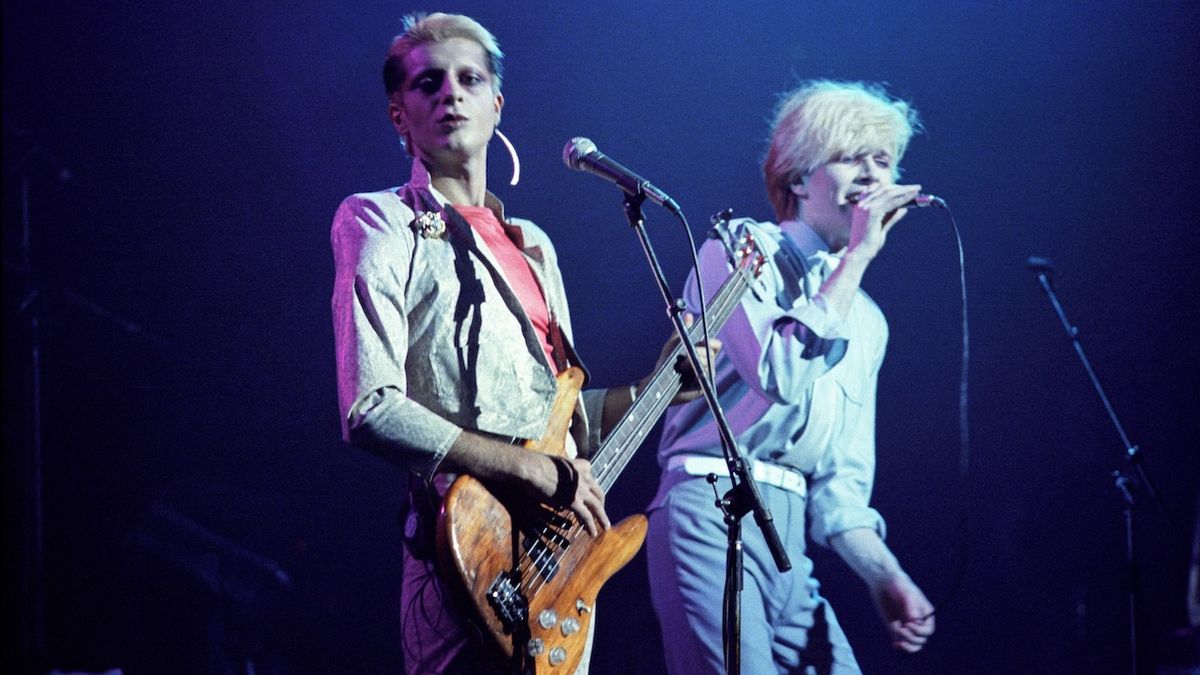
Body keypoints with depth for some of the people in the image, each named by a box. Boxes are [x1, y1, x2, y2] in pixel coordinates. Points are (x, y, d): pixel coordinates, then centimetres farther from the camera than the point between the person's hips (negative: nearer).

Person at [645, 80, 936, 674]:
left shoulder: (867, 322, 20)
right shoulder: (742, 246, 1)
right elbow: (783, 374, -17)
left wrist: (885, 575, 4)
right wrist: (857, 255, -9)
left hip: (790, 541, 8)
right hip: (712, 515, -7)